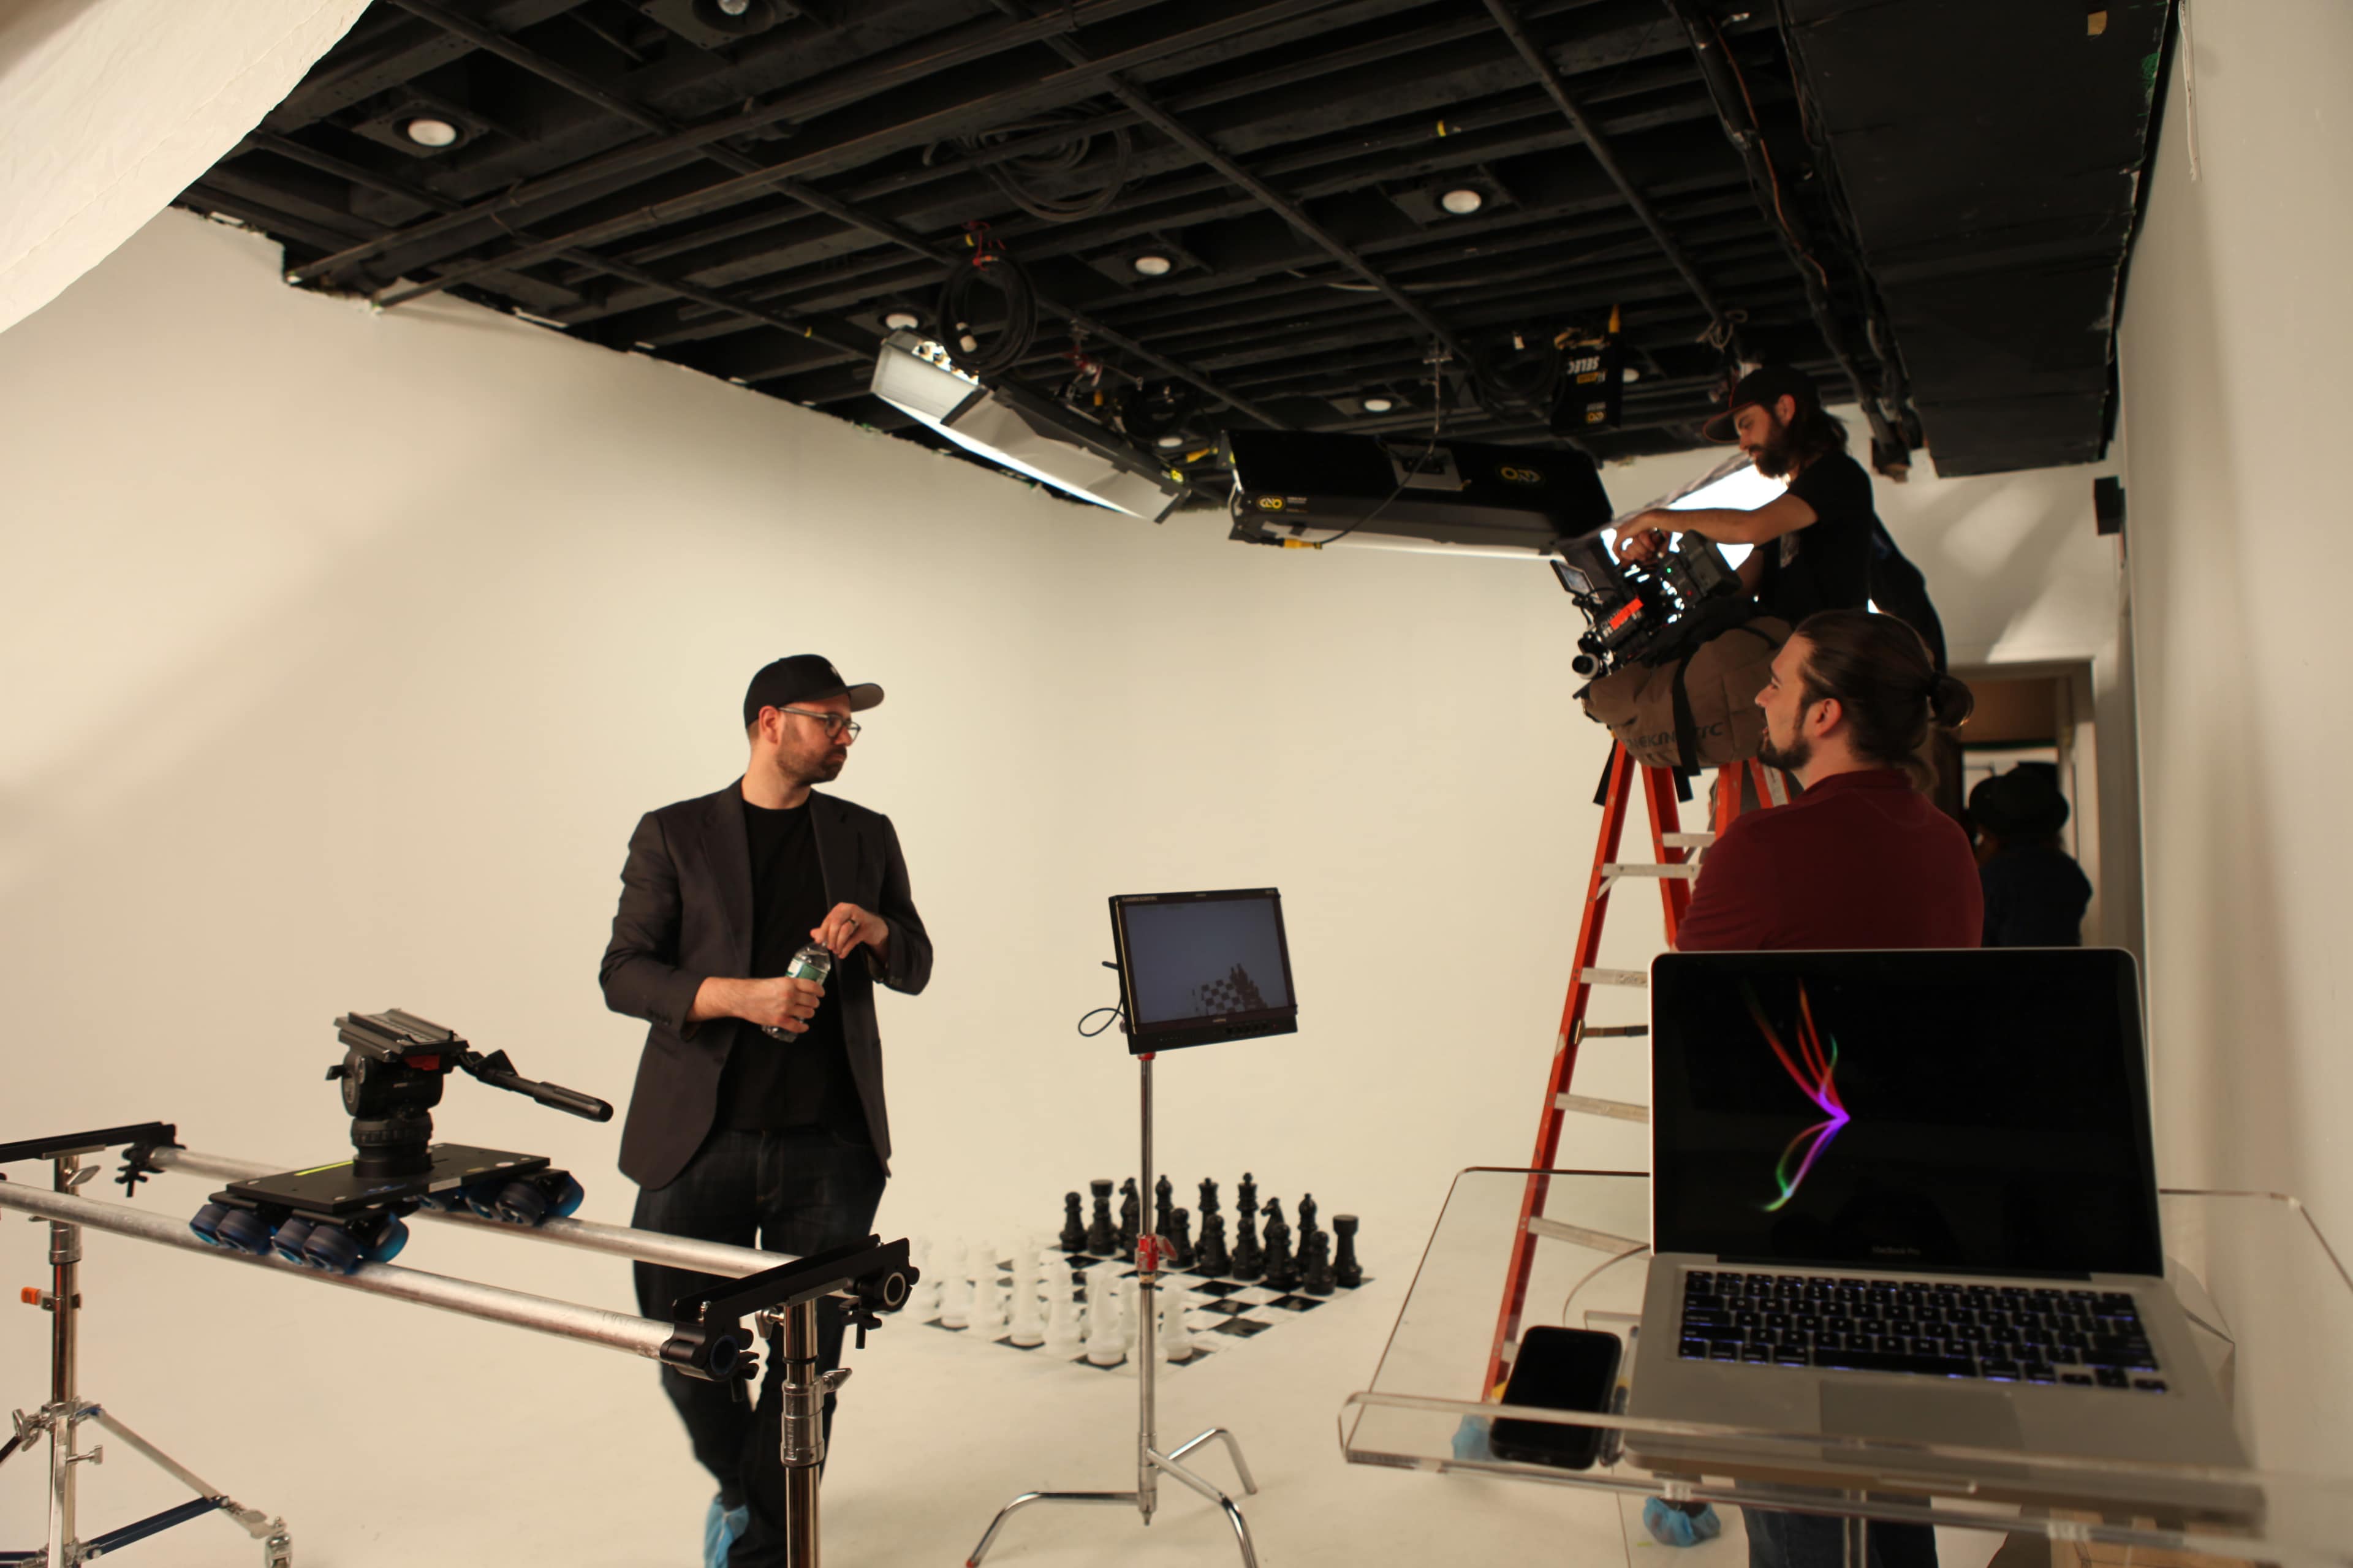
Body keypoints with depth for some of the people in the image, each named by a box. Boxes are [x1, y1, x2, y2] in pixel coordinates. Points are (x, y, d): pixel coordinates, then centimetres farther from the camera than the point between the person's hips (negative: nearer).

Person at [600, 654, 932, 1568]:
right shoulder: (674, 836, 3)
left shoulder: (865, 836, 10)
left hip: (830, 1144, 2)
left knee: (809, 1356, 6)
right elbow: (622, 974, -1)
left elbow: (915, 969, 13)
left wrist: (875, 927, -10)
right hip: (699, 1139, -1)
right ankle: (736, 1484, 36)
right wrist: (738, 995, -18)